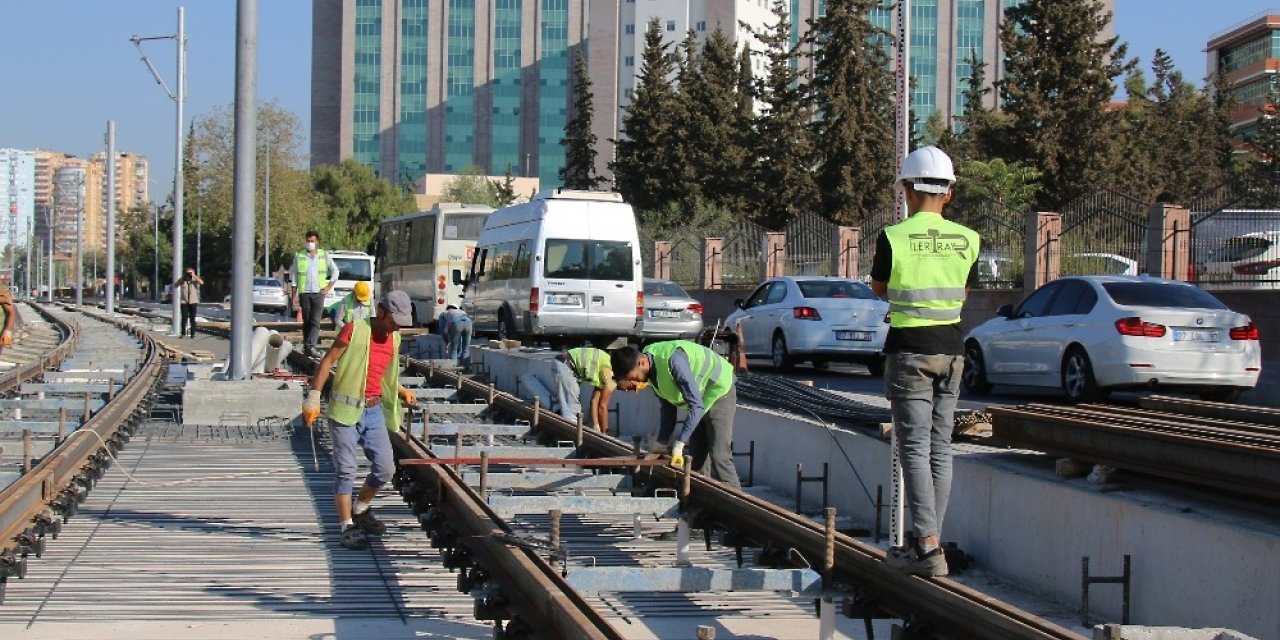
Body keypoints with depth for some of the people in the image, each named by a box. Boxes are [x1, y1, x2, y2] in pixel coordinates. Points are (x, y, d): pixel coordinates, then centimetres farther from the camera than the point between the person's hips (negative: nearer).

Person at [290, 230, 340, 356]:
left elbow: (335, 270, 15)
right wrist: (294, 295, 3)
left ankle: (310, 346, -24)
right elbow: (293, 275, 8)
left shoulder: (324, 255, 6)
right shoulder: (299, 256, 4)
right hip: (304, 293, 1)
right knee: (306, 322, 5)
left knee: (315, 321, -14)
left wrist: (329, 286, 4)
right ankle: (306, 347, 12)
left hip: (318, 293, -1)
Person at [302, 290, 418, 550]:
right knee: (346, 470, -2)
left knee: (385, 467, 4)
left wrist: (402, 392, 12)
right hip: (346, 410, -6)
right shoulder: (354, 330, -11)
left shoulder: (394, 339, 10)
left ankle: (360, 510, 27)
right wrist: (313, 398, -15)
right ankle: (348, 527, 3)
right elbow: (327, 362, -11)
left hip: (374, 410, 6)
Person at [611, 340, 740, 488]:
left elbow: (696, 405, -37)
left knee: (718, 456, -16)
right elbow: (668, 407, 4)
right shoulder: (652, 371, -9)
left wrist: (679, 444, -37)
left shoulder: (672, 360, -36)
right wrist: (661, 442, -1)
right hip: (699, 397, 9)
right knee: (697, 456, 10)